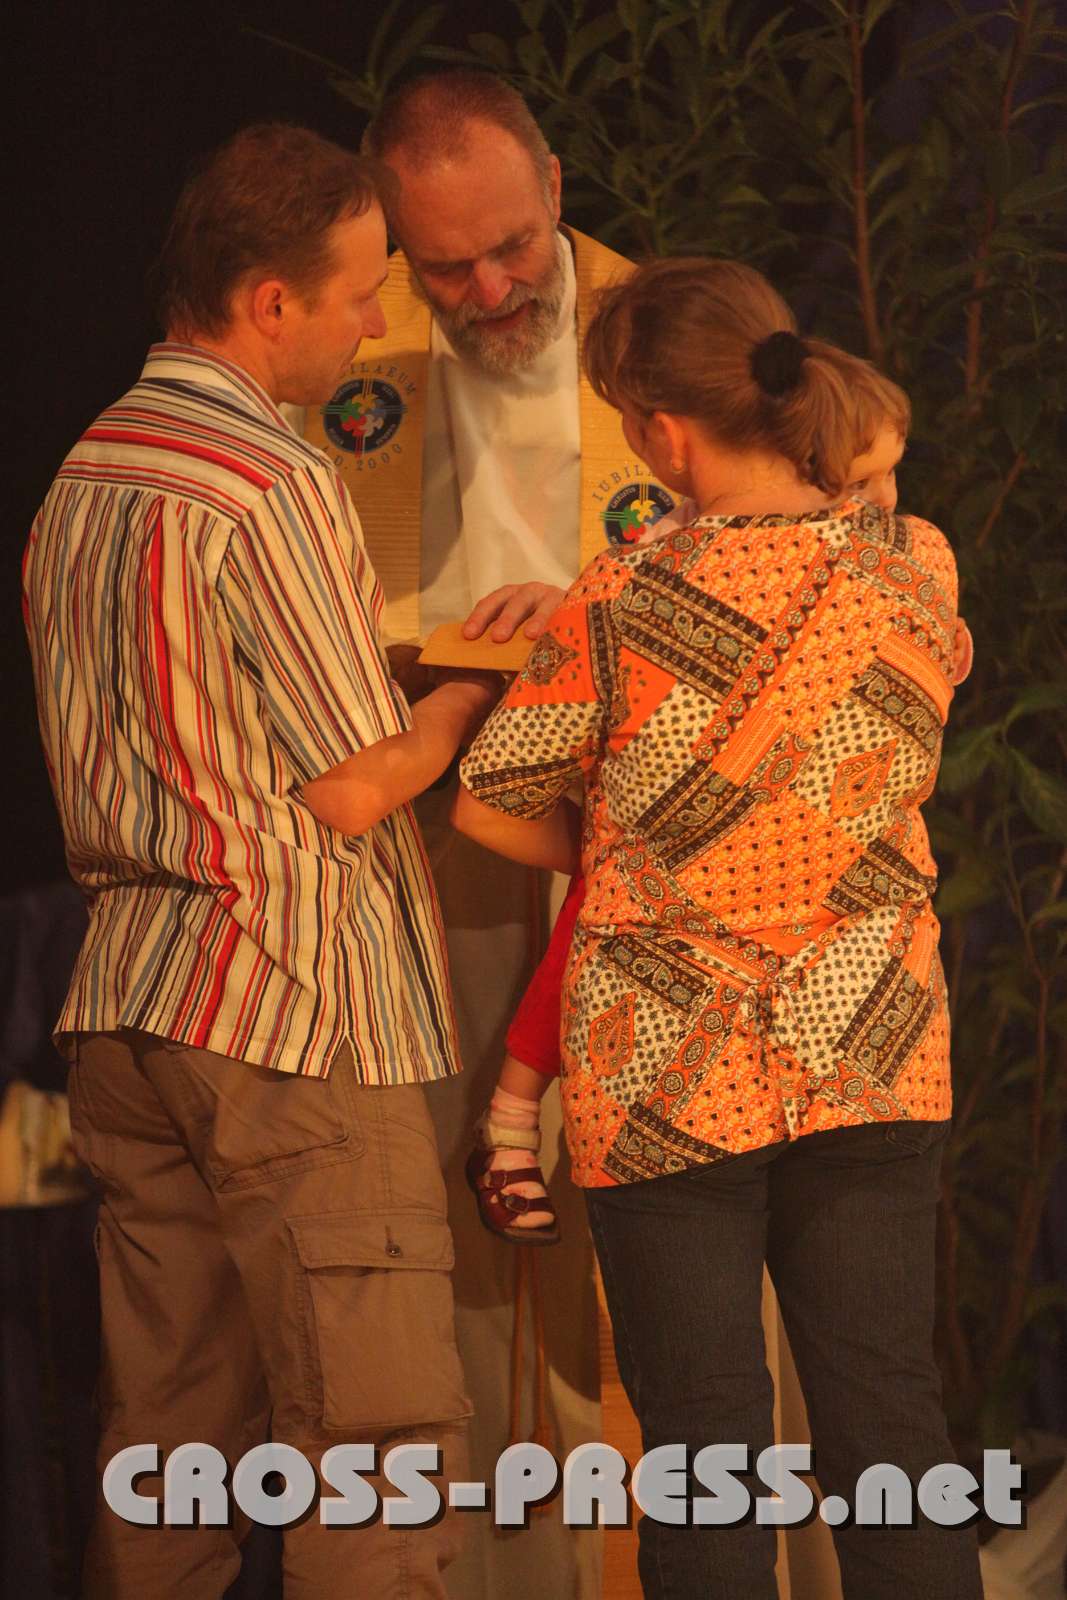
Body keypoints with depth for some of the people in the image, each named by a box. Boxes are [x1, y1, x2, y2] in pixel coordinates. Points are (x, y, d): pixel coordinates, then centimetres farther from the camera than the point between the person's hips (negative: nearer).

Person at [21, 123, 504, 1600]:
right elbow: (352, 789, -13)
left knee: (171, 1434, 12)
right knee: (382, 1446, -5)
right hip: (292, 1016, -9)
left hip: (125, 995, 9)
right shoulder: (276, 486, -15)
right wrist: (463, 697, 5)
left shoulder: (82, 474, 14)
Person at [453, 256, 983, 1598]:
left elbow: (490, 808, -4)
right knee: (887, 1424, 9)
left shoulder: (621, 609, -16)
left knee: (707, 1451, 5)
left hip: (669, 1081, -3)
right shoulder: (920, 569, -5)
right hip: (872, 1063, 3)